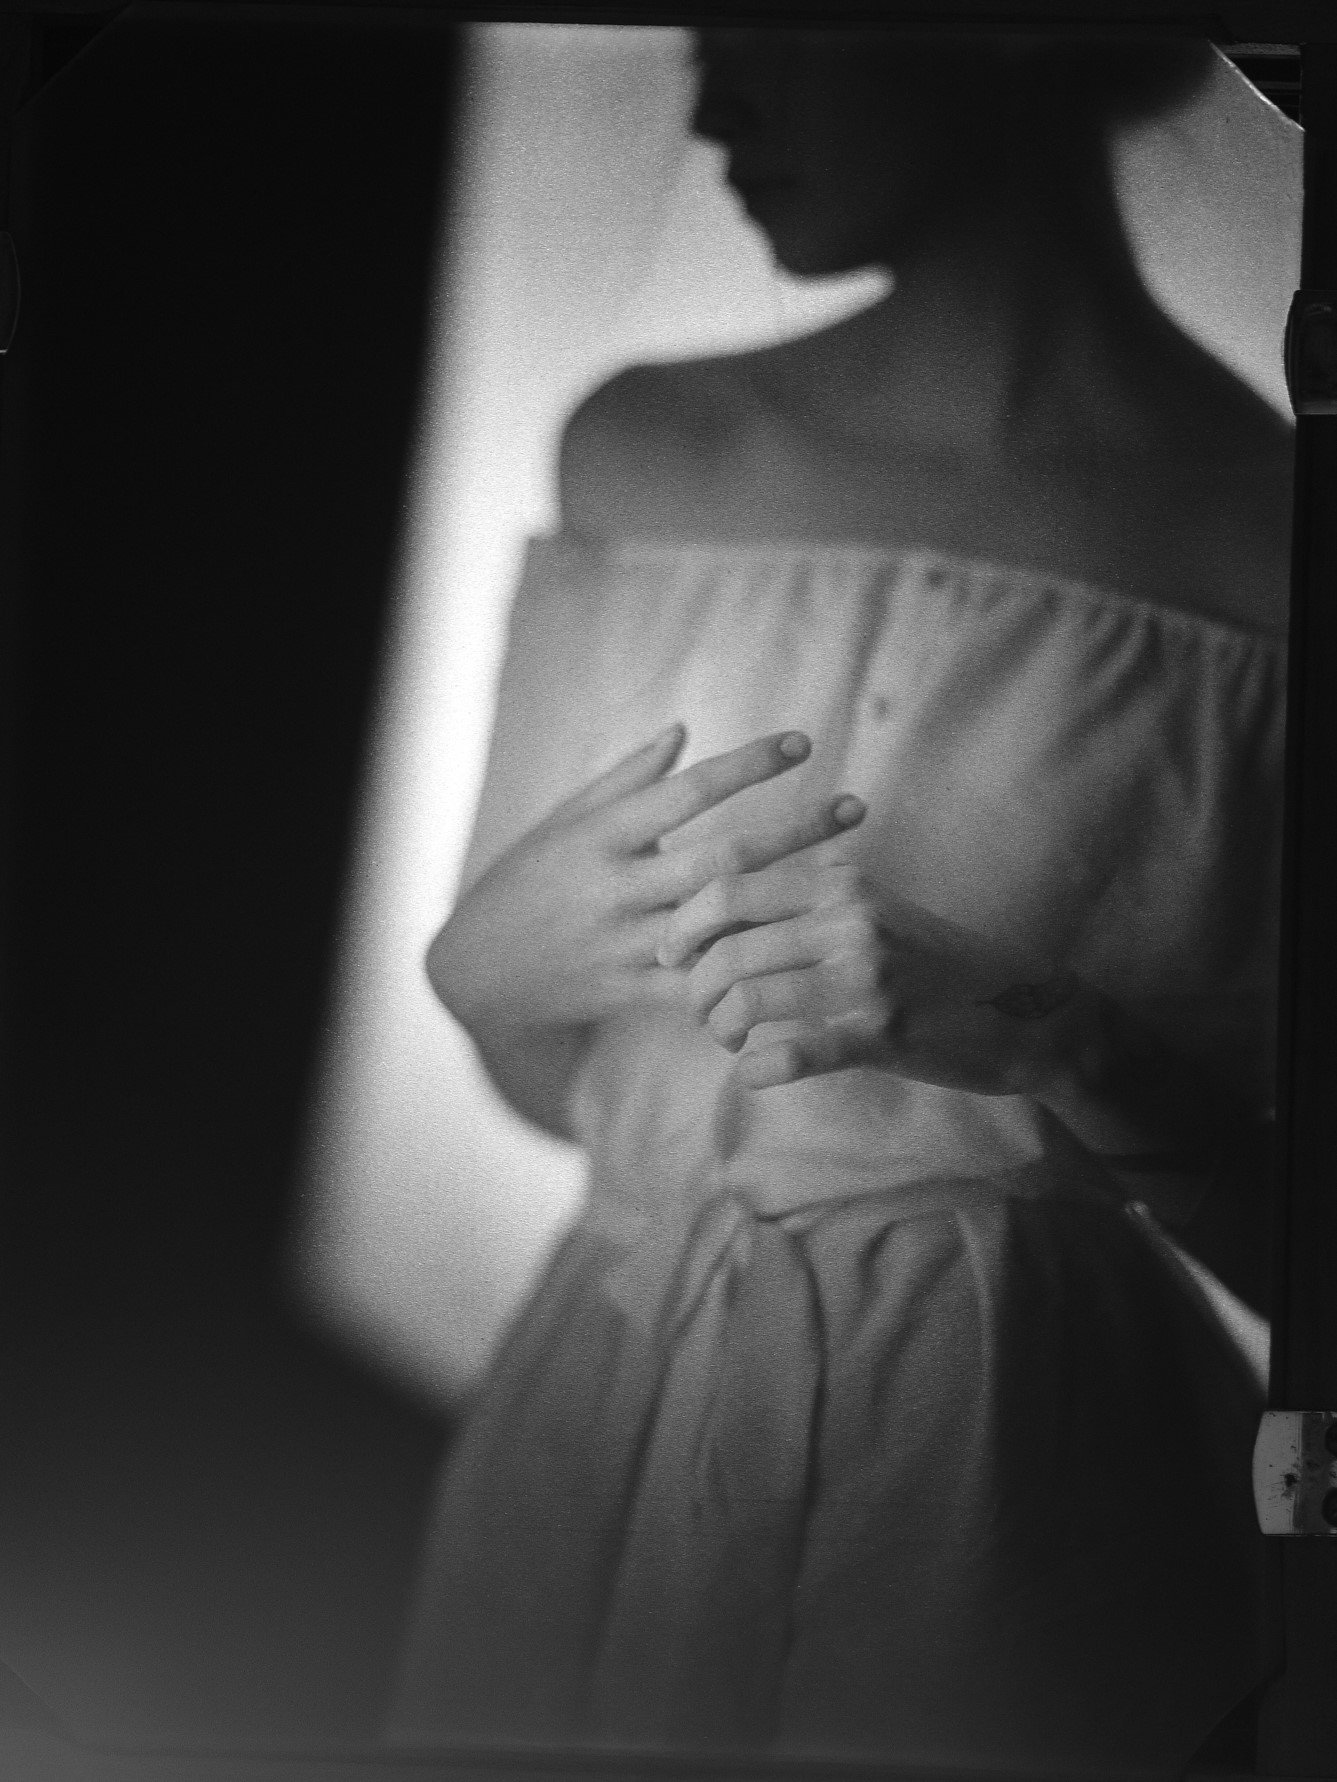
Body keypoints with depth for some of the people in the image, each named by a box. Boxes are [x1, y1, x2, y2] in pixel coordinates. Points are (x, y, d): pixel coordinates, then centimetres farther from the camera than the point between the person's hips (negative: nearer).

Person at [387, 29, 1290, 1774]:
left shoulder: (1258, 536, -11)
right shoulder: (638, 452, 4)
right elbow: (547, 1081, 11)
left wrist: (1036, 1036, -22)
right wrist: (491, 956, -9)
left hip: (1016, 1502, -4)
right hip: (599, 1436, 4)